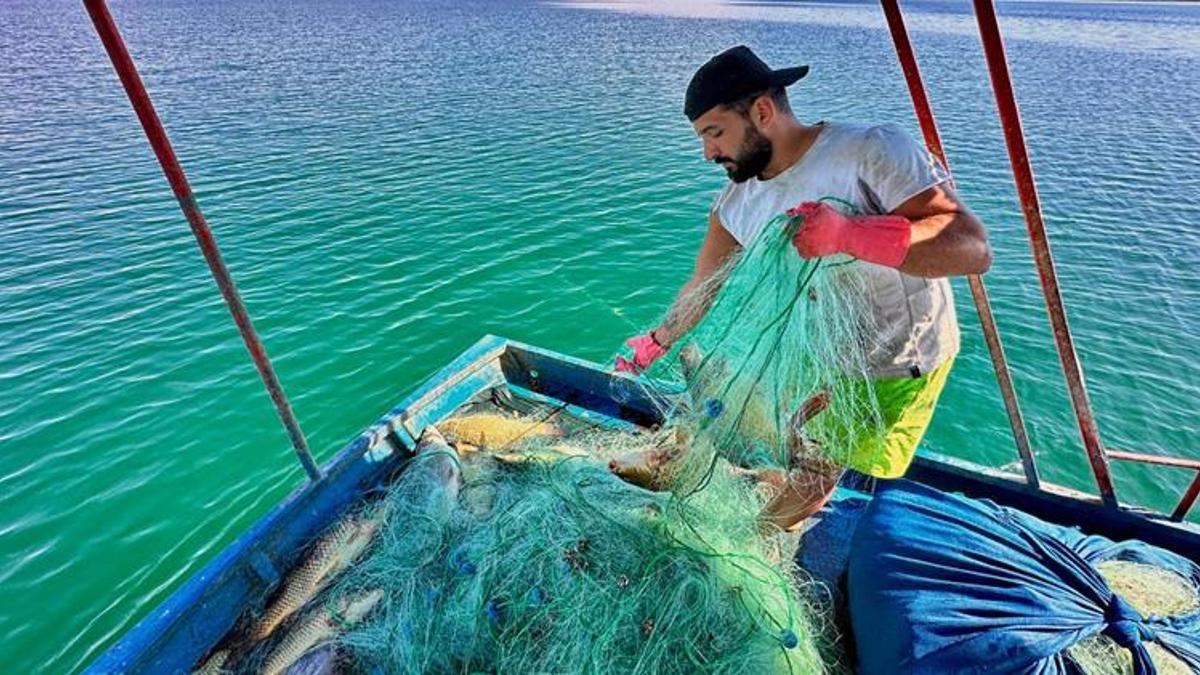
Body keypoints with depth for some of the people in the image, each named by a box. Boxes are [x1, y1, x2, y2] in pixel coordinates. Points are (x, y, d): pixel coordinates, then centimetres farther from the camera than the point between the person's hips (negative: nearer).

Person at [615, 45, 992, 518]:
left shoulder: (874, 151, -23)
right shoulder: (737, 200, -6)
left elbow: (973, 248, -30)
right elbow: (704, 284, 7)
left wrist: (850, 234, -44)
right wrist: (655, 343, 18)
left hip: (895, 374, -5)